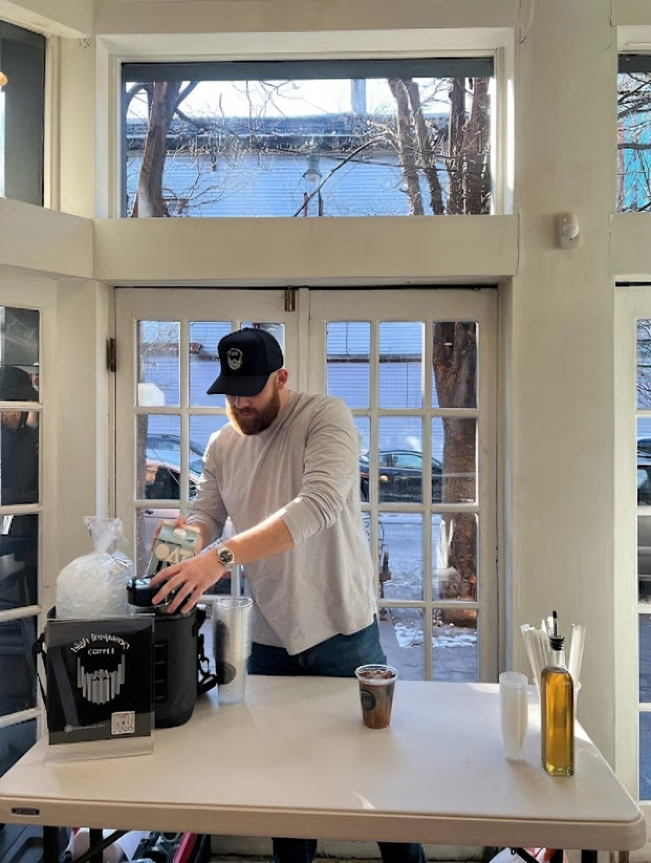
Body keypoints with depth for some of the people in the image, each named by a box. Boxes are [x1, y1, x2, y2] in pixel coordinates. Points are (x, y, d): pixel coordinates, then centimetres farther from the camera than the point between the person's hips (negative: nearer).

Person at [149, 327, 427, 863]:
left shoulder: (326, 417, -15)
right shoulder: (221, 446, 5)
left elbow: (320, 505, -30)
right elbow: (206, 516, 5)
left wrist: (224, 556, -39)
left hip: (342, 632, -4)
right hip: (269, 639, 5)